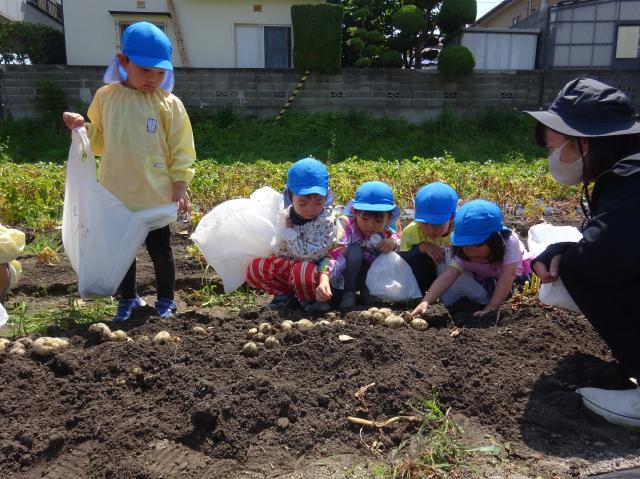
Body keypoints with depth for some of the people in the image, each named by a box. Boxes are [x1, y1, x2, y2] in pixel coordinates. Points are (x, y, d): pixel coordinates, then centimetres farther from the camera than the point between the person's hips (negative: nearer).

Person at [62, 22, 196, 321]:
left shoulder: (169, 104, -7)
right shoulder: (106, 97, 2)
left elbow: (181, 149, -5)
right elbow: (101, 142, 14)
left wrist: (180, 186, -10)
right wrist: (83, 129, -5)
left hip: (156, 196, -3)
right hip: (117, 195, 3)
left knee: (160, 249, 10)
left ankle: (166, 300, 28)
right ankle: (128, 299, 34)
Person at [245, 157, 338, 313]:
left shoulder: (325, 221, -20)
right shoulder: (285, 216, -4)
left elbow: (310, 254, -29)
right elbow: (279, 249, 8)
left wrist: (289, 231, -23)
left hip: (312, 269, -5)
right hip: (286, 266, 5)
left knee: (303, 270, -41)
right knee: (254, 268, -16)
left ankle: (308, 299, -6)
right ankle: (285, 293, 5)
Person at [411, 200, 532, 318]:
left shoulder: (509, 241, -38)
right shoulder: (463, 254, -31)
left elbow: (508, 275, -45)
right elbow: (446, 277, -42)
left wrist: (491, 307, -52)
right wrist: (425, 302, -57)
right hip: (487, 279, 2)